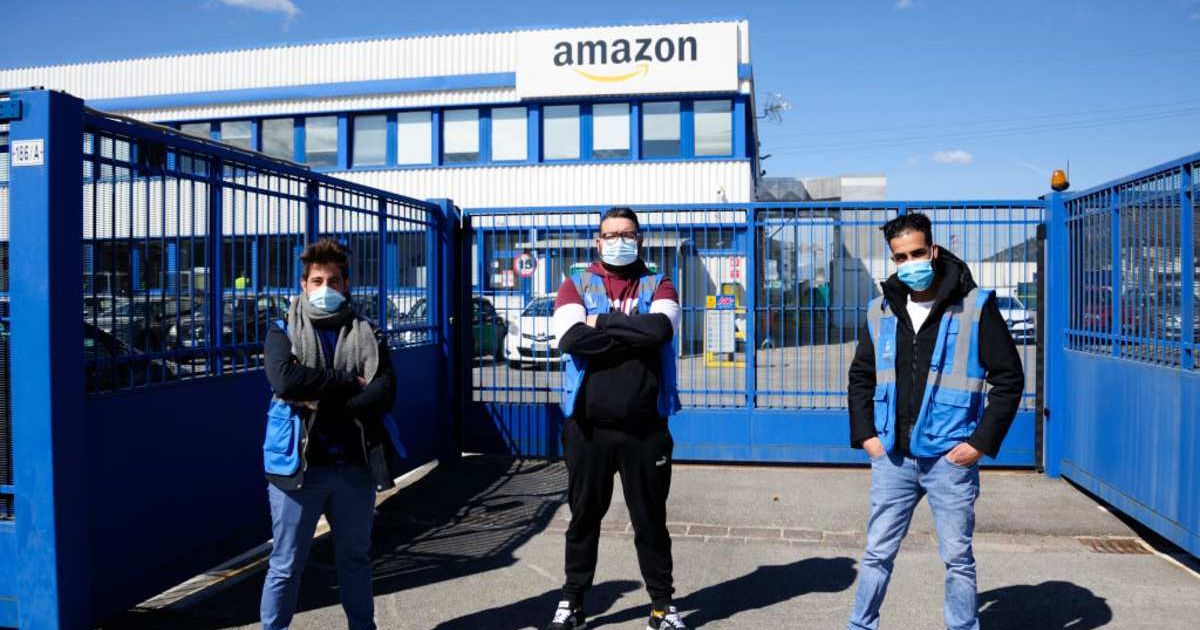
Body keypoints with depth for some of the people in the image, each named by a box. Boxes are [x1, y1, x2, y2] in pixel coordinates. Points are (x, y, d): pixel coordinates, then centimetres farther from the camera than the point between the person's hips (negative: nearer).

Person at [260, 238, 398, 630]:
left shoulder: (367, 335, 7)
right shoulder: (284, 333, 3)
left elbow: (384, 394, -8)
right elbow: (285, 380, -19)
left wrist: (321, 399, -15)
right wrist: (349, 383, -14)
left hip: (355, 465, 2)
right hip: (299, 464, -2)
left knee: (355, 560, 17)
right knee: (286, 565, 6)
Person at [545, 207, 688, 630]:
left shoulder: (658, 286, 7)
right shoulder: (576, 286, 6)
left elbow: (659, 329, -17)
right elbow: (572, 338, -15)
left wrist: (602, 322, -10)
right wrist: (634, 334, -12)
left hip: (645, 427, 0)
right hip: (588, 427, 0)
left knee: (650, 518, 11)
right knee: (584, 517, 12)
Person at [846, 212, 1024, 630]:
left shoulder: (974, 306, -5)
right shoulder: (881, 311, 6)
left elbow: (1009, 379, -3)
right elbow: (860, 377, 16)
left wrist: (981, 442, -8)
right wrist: (865, 435, 5)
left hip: (949, 459, -3)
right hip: (892, 458, 3)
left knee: (957, 558, 9)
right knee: (878, 553, 10)